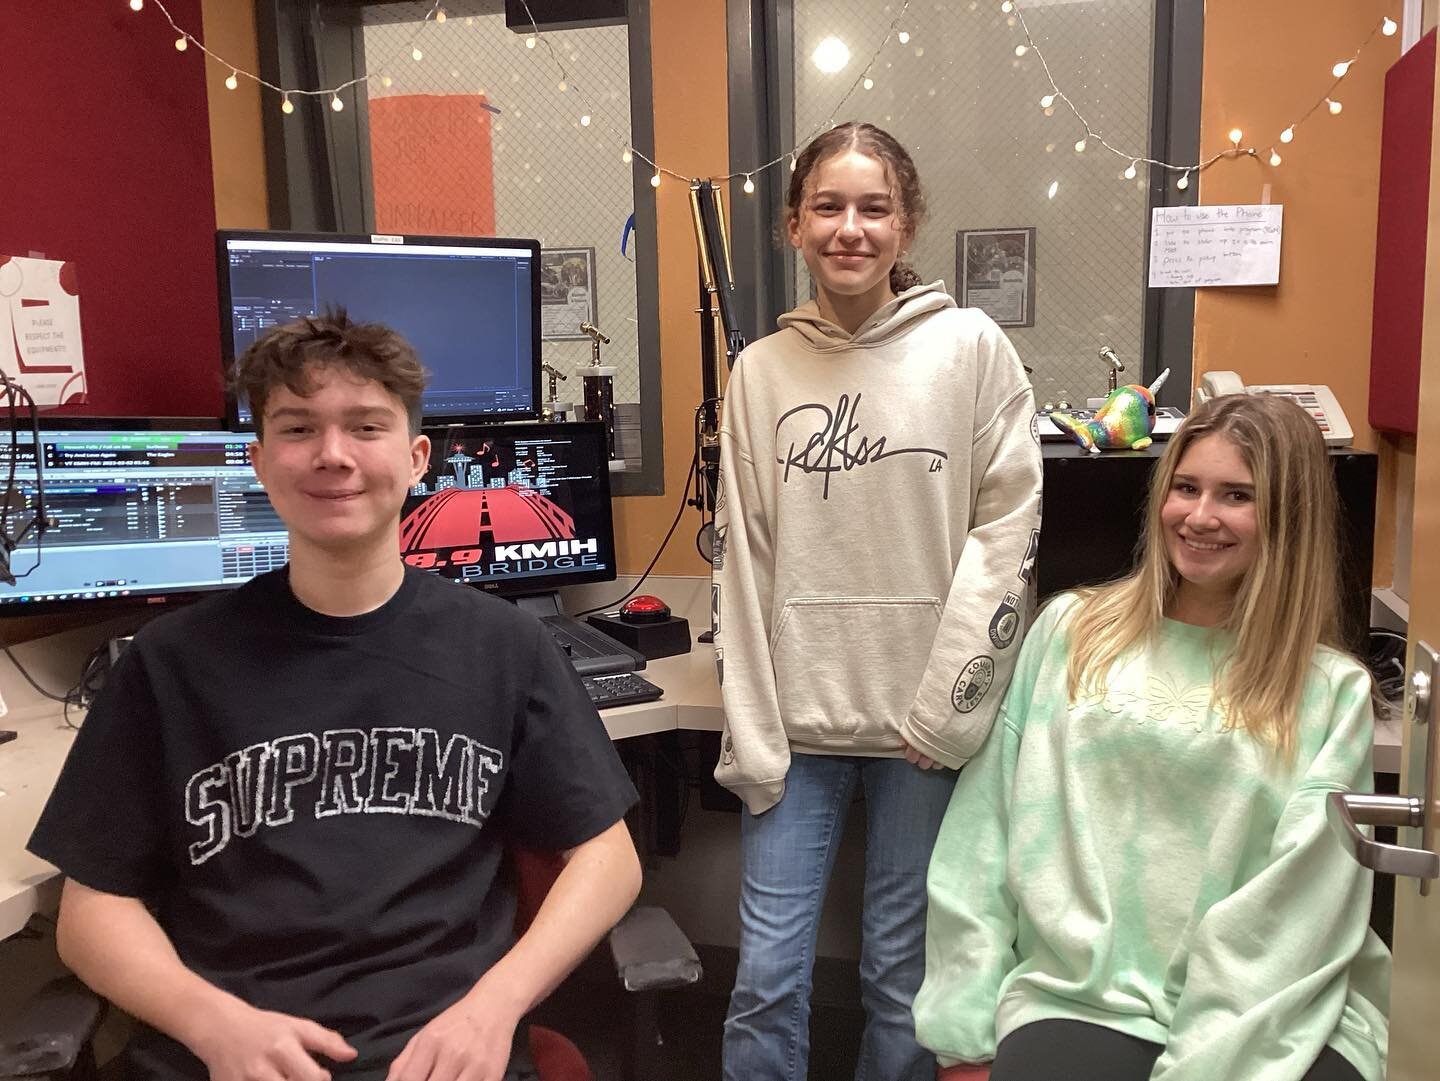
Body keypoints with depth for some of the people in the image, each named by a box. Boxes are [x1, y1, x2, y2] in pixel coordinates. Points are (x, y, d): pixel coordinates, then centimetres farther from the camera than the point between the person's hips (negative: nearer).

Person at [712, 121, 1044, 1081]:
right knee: (767, 981, 6)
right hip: (797, 718, 2)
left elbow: (1008, 531, -4)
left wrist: (943, 706, -9)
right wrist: (752, 735, -1)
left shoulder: (971, 347, -1)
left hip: (927, 721, -1)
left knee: (904, 977, 12)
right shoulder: (760, 372, 5)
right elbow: (742, 562, 4)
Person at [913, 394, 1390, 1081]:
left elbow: (1298, 908, -4)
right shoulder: (1070, 632, 7)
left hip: (1273, 1025, 1)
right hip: (1078, 998, 0)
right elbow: (984, 841, 5)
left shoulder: (1333, 691, 4)